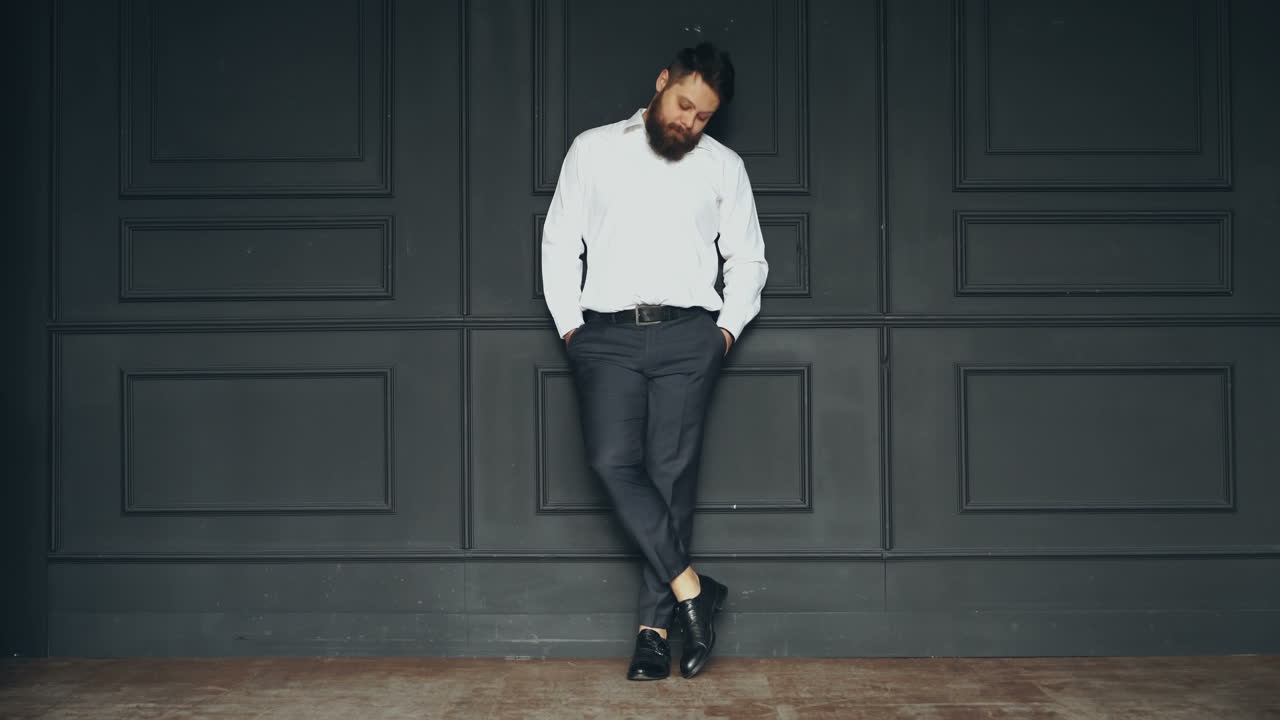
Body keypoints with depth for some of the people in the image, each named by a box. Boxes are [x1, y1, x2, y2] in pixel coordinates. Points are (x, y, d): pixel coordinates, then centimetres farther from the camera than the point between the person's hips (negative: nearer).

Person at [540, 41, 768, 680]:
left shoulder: (723, 166, 15)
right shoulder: (593, 150, 13)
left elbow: (747, 257, 20)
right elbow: (559, 242, 14)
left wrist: (728, 328, 6)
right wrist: (569, 326, 5)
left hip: (686, 336, 0)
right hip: (607, 335, 0)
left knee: (671, 472, -5)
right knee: (613, 461, -18)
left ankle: (654, 627, 1)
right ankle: (691, 591, -12)